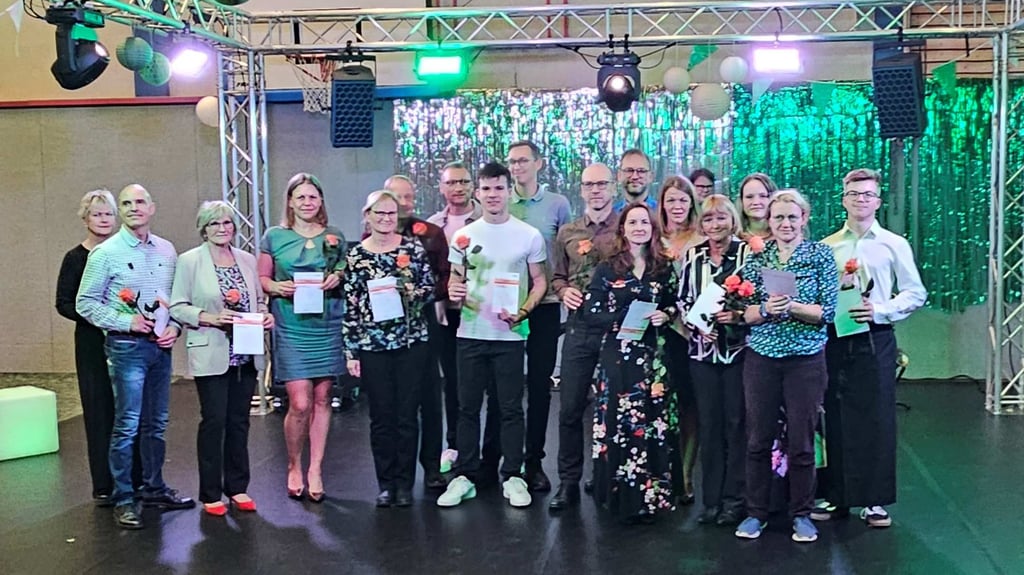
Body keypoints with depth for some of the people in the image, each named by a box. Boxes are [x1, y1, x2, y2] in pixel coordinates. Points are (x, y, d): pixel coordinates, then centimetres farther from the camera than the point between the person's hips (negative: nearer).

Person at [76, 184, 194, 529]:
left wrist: (174, 327, -4)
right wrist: (127, 322, -14)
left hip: (161, 346, 5)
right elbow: (85, 303, -5)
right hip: (127, 346, -5)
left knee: (156, 423, 13)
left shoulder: (166, 250, 8)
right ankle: (124, 500, 6)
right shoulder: (106, 253, -6)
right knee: (127, 425, -3)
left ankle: (154, 488, 25)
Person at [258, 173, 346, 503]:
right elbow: (262, 279, 9)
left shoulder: (335, 237, 9)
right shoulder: (274, 236, 5)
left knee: (322, 399, 5)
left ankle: (315, 470, 16)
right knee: (300, 403, -8)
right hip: (291, 328, -2)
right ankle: (294, 466, 15)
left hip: (327, 326, 2)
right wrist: (277, 287, -12)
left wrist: (338, 278, -5)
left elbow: (348, 276, 16)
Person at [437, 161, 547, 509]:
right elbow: (455, 279, 13)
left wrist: (522, 311, -12)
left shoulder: (529, 236, 0)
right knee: (468, 407, 7)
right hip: (470, 333, 2)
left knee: (511, 408, 4)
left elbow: (539, 281, 4)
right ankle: (464, 477, 15)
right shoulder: (463, 236, 6)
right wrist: (453, 292, -10)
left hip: (510, 335, -2)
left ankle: (512, 477, 13)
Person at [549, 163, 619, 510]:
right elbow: (557, 276, 18)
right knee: (570, 408, 3)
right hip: (580, 327, 3)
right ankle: (568, 483, 13)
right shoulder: (568, 232, 11)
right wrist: (564, 290, -3)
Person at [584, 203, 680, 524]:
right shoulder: (607, 269, 1)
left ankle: (650, 495, 13)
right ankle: (624, 498, 6)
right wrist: (622, 318, -17)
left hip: (653, 357, 3)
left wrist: (666, 316, -4)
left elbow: (675, 306, 18)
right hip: (618, 356, -2)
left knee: (652, 424, 2)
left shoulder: (664, 268, 10)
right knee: (620, 424, -3)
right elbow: (590, 313, -4)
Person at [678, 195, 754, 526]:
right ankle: (711, 500, 16)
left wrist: (739, 315, -19)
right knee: (708, 424, 7)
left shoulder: (747, 254, -5)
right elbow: (682, 301, 12)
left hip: (738, 348, -3)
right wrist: (696, 324, -5)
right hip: (702, 349, 4)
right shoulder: (692, 256, 8)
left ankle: (735, 500, 11)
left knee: (736, 423, 1)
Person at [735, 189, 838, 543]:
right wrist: (766, 308, -18)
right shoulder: (756, 258, 6)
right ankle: (756, 513, 19)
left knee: (801, 441, 4)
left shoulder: (821, 255, 1)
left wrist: (792, 307, -20)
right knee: (758, 438, 6)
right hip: (761, 358, 2)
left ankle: (802, 515, 19)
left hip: (806, 359, -2)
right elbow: (745, 313, 2)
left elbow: (828, 311, -6)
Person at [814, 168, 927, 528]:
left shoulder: (894, 245, 5)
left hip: (875, 339, -1)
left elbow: (915, 293, 2)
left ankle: (875, 501, 10)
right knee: (834, 417, 4)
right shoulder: (826, 247, 9)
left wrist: (880, 310, -11)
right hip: (834, 339, 2)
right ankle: (835, 496, 15)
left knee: (877, 418, 0)